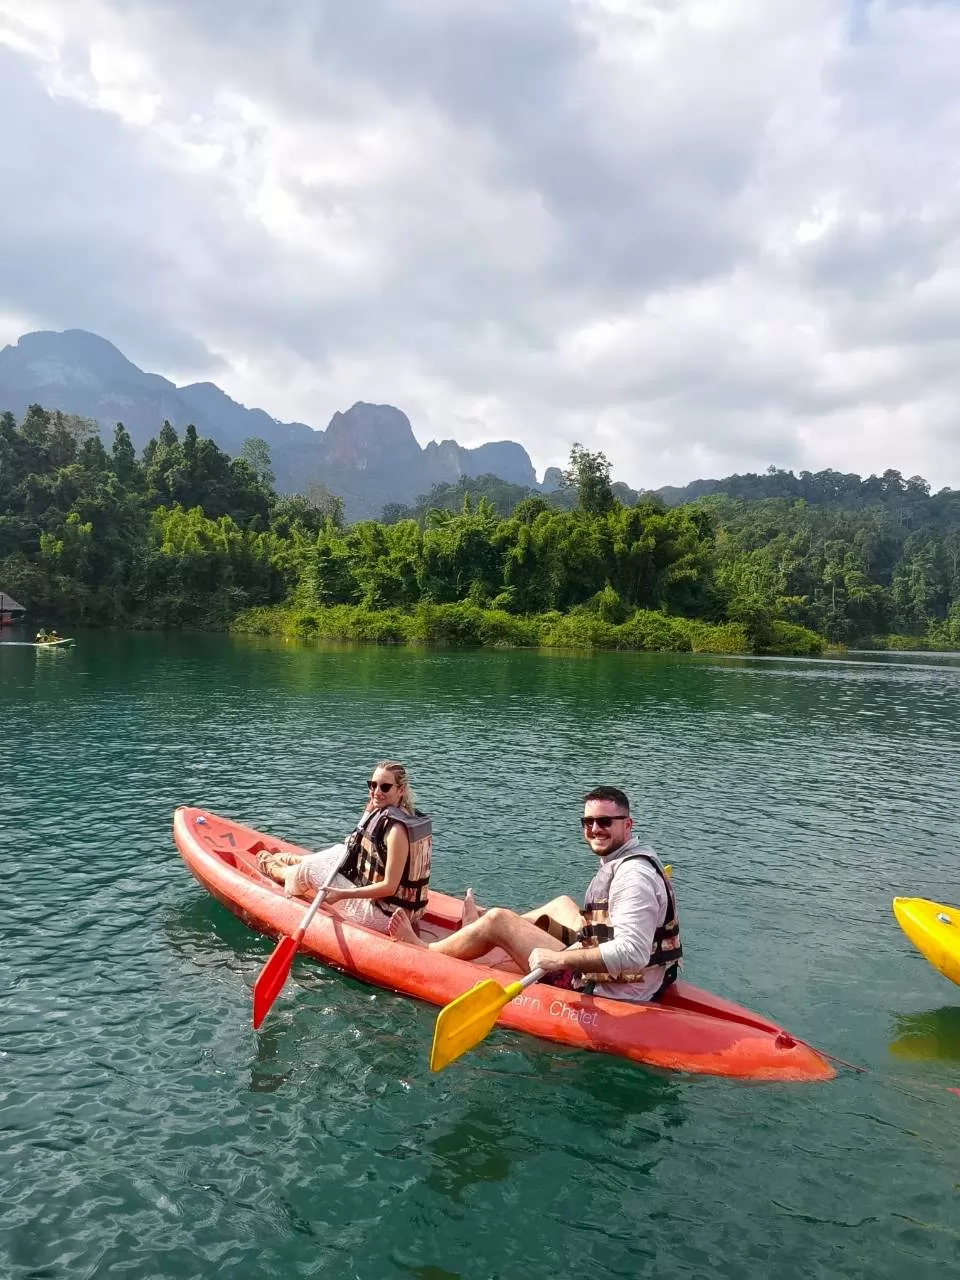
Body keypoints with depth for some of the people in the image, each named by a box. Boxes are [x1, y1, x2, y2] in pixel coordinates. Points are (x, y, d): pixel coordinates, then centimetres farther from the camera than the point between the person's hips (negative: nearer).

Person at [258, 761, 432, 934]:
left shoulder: (397, 829, -26)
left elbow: (390, 886, -25)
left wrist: (342, 894, -24)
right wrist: (370, 812, 9)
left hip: (383, 915, -9)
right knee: (339, 852, 23)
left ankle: (272, 870, 41)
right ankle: (286, 860, 52)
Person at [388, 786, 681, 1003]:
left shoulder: (632, 875, -24)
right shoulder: (628, 859, 6)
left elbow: (632, 954, -34)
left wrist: (560, 959, -30)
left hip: (604, 992, -9)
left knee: (496, 920, -4)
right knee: (562, 904, 27)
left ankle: (424, 951, 22)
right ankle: (480, 932, 50)